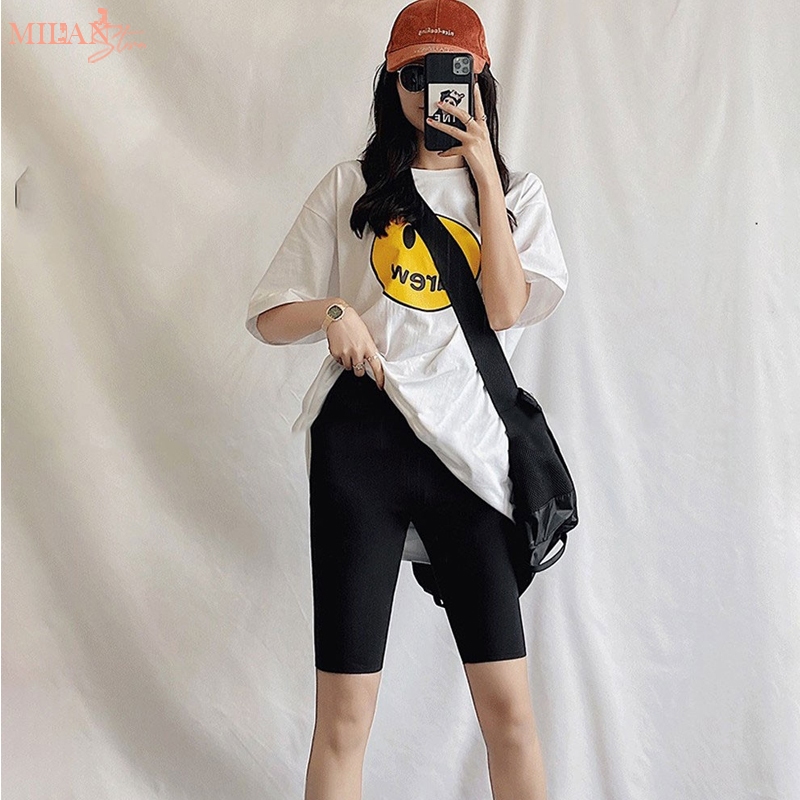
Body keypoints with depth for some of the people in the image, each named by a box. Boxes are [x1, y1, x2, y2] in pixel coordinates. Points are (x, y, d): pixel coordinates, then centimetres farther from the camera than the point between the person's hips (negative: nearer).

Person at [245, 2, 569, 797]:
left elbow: (505, 309, -5)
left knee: (508, 703, 0)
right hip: (360, 439, 0)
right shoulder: (351, 187, 10)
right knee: (343, 713, 1)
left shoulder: (517, 191, 13)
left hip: (467, 443, 1)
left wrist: (483, 175, -4)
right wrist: (332, 311, -11)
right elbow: (269, 317, 11)